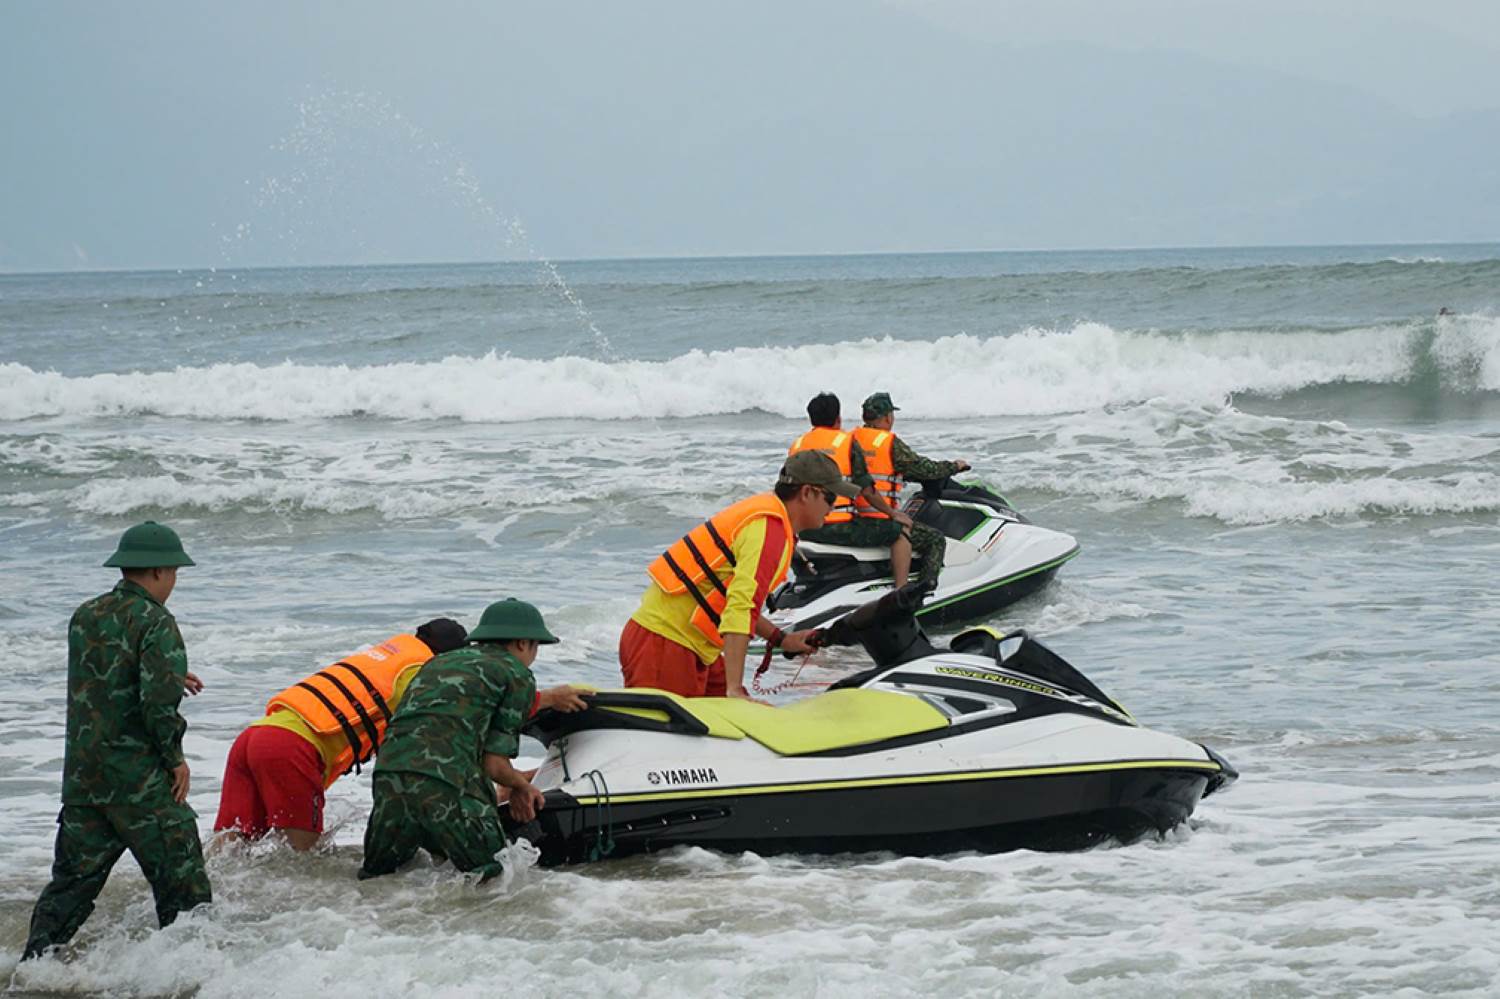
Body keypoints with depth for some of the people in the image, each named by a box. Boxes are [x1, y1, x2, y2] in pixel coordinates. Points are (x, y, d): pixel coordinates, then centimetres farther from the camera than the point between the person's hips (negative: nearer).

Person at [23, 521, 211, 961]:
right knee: (181, 880, 3)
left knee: (72, 879, 13)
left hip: (81, 773, 7)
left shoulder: (84, 616, 9)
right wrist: (175, 758, -9)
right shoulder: (155, 622, -13)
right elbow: (159, 699, -23)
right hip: (138, 777, -7)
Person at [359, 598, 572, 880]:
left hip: (387, 770, 6)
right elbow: (494, 763, 7)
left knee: (374, 878, 22)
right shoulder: (518, 674, 11)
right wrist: (521, 786, 28)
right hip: (445, 782, -6)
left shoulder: (440, 662, 30)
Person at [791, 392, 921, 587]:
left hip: (805, 532, 6)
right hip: (840, 528, -6)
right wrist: (893, 513, 6)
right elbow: (866, 490, -7)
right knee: (901, 530, 4)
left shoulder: (796, 446, 11)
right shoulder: (847, 442, -4)